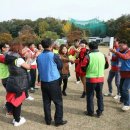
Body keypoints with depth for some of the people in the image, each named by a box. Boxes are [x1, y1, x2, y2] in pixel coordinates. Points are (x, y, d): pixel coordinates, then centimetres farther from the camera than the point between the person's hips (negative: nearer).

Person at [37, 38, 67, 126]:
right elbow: (60, 67, -1)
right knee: (58, 102, 8)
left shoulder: (39, 57, -1)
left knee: (46, 102, 13)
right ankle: (58, 121, 13)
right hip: (54, 82, -5)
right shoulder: (54, 56, -14)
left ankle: (48, 120, 23)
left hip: (43, 82, 5)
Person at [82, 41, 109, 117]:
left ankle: (90, 112, 19)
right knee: (100, 95, 16)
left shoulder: (88, 56, -15)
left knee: (90, 96, 10)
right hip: (100, 79, 4)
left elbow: (83, 68, -9)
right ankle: (100, 112, 23)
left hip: (91, 79, -4)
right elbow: (106, 66, 13)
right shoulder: (103, 55, -1)